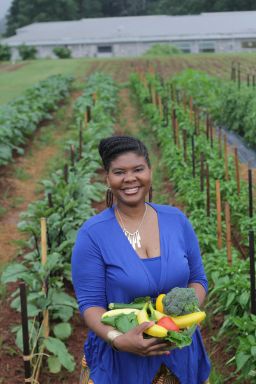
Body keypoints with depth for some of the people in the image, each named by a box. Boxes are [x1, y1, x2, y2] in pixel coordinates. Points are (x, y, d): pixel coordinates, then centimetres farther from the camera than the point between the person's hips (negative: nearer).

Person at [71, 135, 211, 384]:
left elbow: (197, 279, 6)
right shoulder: (92, 234, -13)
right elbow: (90, 303, -13)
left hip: (181, 352, 4)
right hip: (122, 361, -3)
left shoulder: (176, 219, -2)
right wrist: (118, 339, -29)